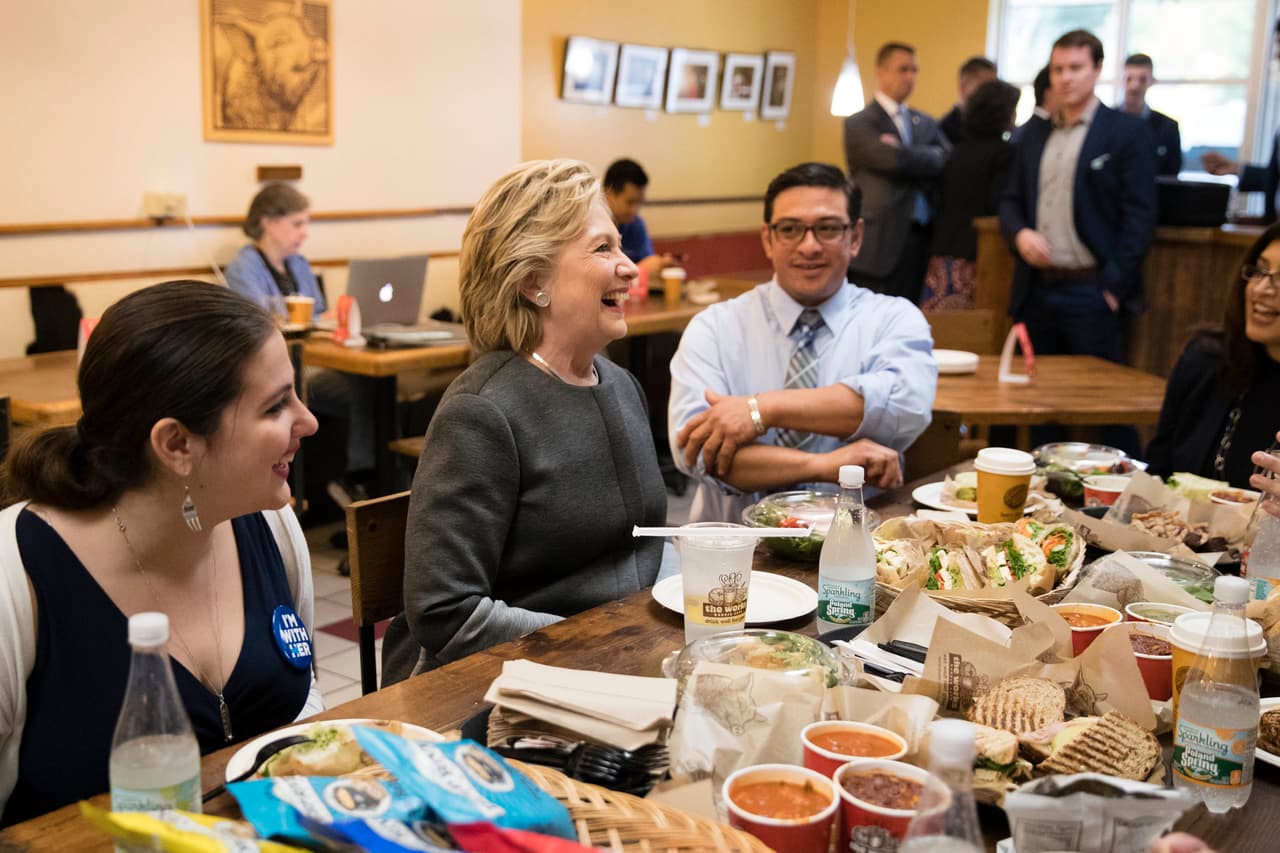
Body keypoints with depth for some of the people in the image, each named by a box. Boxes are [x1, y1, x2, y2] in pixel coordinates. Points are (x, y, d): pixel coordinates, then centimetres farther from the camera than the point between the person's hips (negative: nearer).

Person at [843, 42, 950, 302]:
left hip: (920, 241, 6)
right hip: (879, 243, -6)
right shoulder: (859, 124, -1)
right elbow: (894, 160, -17)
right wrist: (932, 157, 1)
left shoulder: (925, 123, 18)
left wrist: (907, 155, -11)